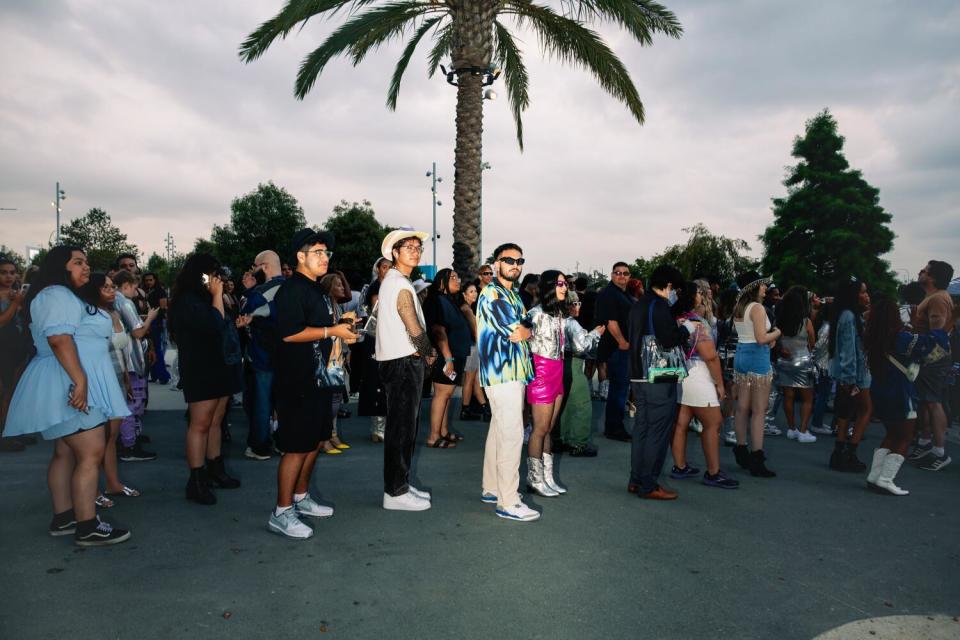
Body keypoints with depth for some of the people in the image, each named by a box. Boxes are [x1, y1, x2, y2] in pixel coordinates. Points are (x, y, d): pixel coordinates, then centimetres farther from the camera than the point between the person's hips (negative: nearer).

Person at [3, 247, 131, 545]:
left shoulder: (66, 297, 22)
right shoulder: (57, 295, -12)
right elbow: (59, 339, -25)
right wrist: (79, 380, -31)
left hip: (69, 387, 11)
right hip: (70, 386, -11)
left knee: (66, 454, 14)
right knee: (91, 454, -11)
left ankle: (63, 518, 22)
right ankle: (87, 527, -8)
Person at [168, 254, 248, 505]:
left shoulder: (205, 299, 16)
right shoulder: (187, 300, -12)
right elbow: (213, 326, -23)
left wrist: (236, 324, 13)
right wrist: (217, 296, -14)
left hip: (219, 368, 9)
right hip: (201, 371, -9)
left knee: (215, 422, 11)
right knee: (200, 424, -7)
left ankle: (215, 470, 18)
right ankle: (196, 481, -3)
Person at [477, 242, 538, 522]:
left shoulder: (512, 294, 19)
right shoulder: (492, 293, -12)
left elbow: (525, 327, 13)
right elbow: (516, 333, -18)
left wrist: (521, 330, -7)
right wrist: (527, 330, 1)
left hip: (512, 371, 10)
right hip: (502, 372, -10)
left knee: (499, 430, 15)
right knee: (512, 434, -10)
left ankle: (492, 489, 25)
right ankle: (508, 502, -5)